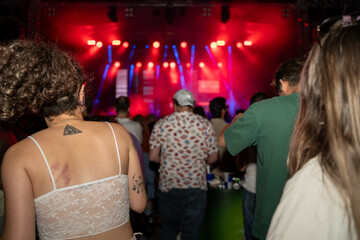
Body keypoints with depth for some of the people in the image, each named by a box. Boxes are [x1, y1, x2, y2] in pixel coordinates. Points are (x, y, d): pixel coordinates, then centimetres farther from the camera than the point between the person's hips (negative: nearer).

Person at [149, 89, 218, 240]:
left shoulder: (161, 124, -4)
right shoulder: (205, 124, -4)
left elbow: (153, 157, -3)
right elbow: (213, 158, 0)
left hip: (168, 186, 1)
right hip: (196, 187, 0)